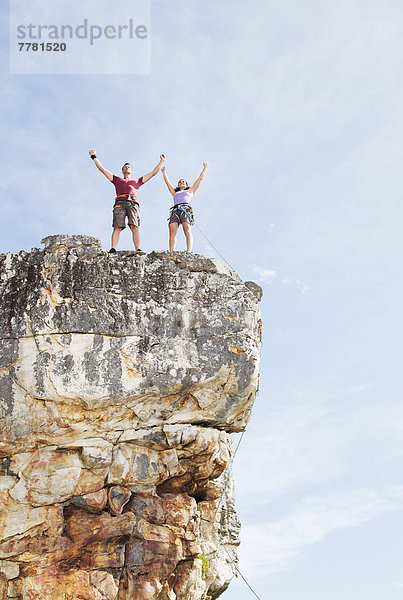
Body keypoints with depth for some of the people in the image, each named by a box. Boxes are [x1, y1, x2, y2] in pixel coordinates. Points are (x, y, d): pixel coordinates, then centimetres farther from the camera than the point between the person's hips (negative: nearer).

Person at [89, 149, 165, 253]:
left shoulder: (137, 181, 35)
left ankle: (138, 249, -31)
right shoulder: (117, 180, 35)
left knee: (134, 226, -19)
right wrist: (94, 158, 31)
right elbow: (102, 169, 35)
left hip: (133, 203, 0)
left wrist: (161, 161, 36)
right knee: (117, 227, -17)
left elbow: (153, 173, 36)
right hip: (120, 202, 0)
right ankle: (113, 249, -29)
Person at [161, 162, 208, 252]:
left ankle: (189, 251, -41)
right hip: (175, 211, 3)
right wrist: (164, 172, 49)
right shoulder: (175, 193, 38)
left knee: (187, 230, -25)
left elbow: (200, 179, 34)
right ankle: (171, 253, -34)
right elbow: (167, 182, 43)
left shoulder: (190, 191, 32)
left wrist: (205, 168, 38)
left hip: (186, 210, -3)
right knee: (172, 232, -19)